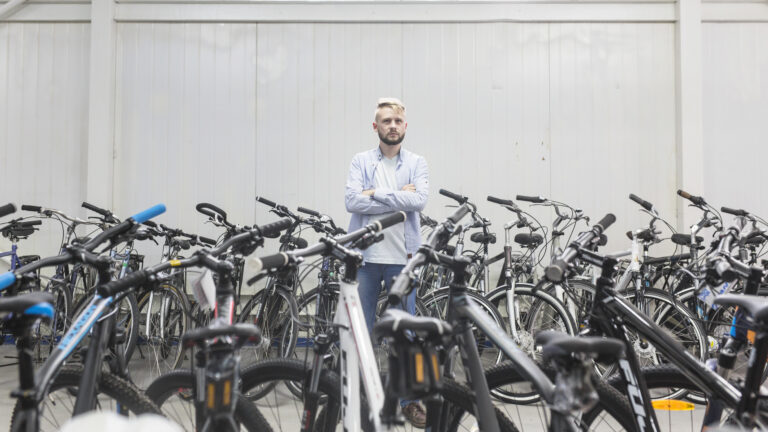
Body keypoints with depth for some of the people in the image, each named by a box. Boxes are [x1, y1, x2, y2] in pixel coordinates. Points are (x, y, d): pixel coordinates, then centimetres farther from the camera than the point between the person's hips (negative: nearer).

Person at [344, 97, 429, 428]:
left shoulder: (416, 163, 5)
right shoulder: (361, 162, 5)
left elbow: (419, 200, -13)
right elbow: (352, 201, -11)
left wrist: (376, 194, -11)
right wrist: (399, 197, -11)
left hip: (403, 258, 0)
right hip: (365, 256, 0)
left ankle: (409, 399, 19)